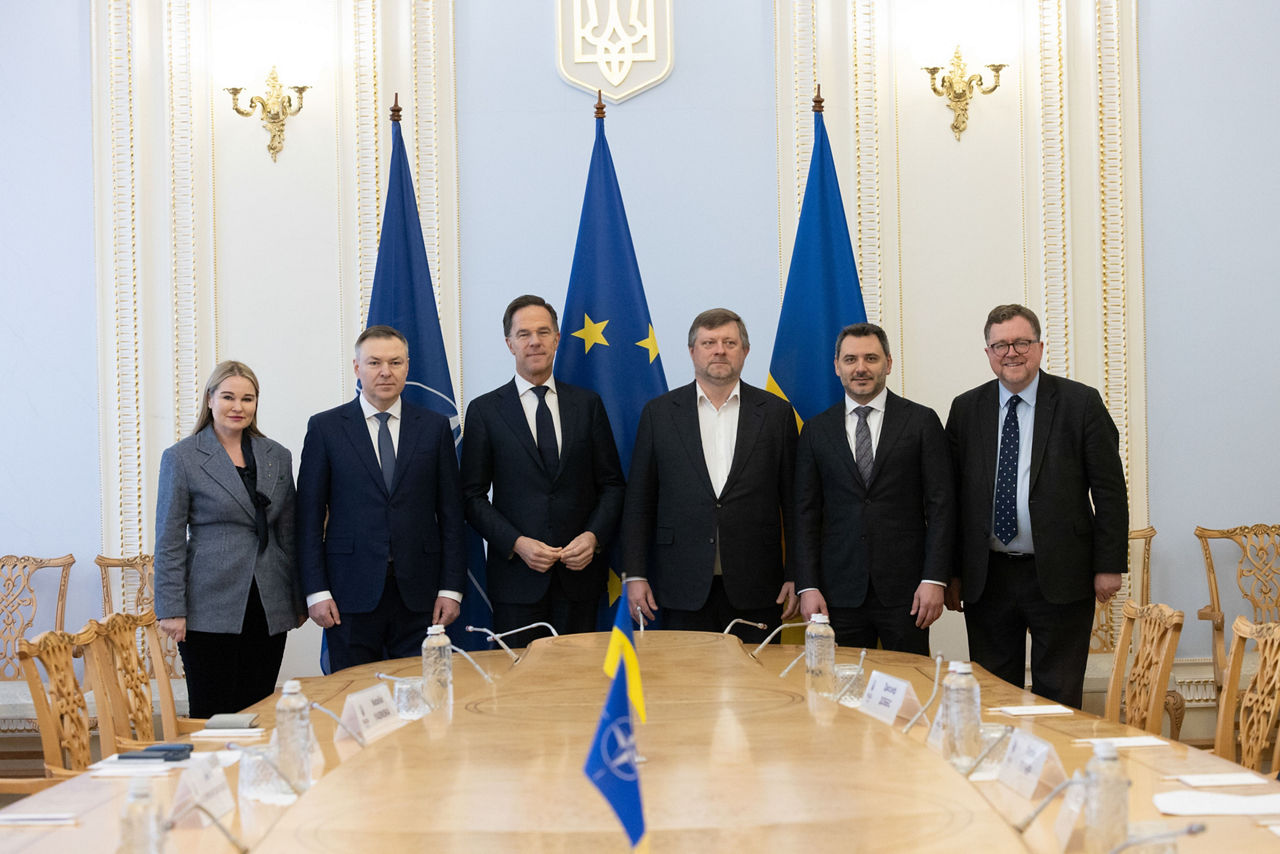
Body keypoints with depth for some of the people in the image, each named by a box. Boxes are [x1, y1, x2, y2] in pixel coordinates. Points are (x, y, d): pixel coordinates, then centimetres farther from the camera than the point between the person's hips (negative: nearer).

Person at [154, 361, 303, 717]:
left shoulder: (277, 456, 11)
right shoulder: (181, 458, -1)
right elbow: (169, 541, -3)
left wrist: (299, 600, 13)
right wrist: (171, 609, -8)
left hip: (268, 609, 4)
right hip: (210, 610, -4)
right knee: (212, 716, -1)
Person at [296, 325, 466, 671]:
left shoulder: (435, 427, 8)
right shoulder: (325, 428, 4)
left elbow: (450, 512, 7)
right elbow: (309, 516, 2)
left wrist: (451, 587, 1)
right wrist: (316, 591, -5)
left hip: (419, 593, 1)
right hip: (351, 595, -1)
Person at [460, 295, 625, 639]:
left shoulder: (588, 404, 9)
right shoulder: (484, 410, 3)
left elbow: (612, 484, 9)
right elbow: (474, 496, 1)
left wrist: (594, 535, -8)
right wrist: (517, 543, -12)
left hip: (580, 571, 2)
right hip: (516, 576, -2)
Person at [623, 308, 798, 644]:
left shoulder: (775, 412, 6)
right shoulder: (659, 412, 7)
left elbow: (792, 500, 7)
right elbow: (639, 502, 7)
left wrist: (796, 577, 2)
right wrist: (635, 575, 0)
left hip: (754, 590, 0)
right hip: (683, 589, 0)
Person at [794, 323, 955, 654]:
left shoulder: (922, 421, 4)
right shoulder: (816, 430, 10)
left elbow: (941, 505, 0)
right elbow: (806, 513, 7)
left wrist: (934, 579, -9)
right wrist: (807, 586, -2)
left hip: (905, 589, -1)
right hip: (839, 593, 1)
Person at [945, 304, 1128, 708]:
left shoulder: (1081, 403, -1)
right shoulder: (966, 409, 7)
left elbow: (1110, 489, -1)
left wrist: (1109, 566, -6)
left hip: (1060, 578, -2)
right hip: (987, 579, 3)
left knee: (1058, 697, 5)